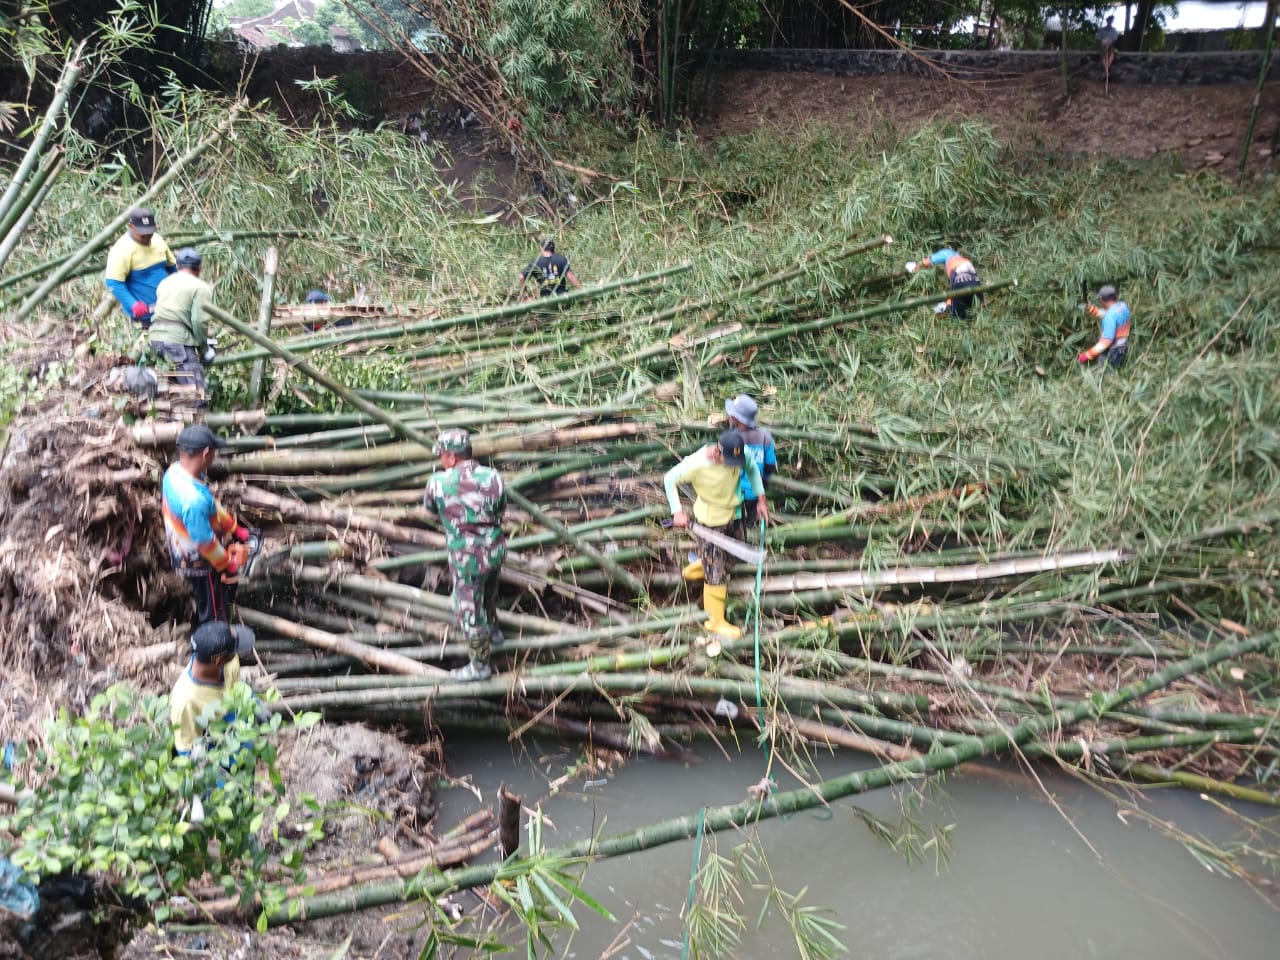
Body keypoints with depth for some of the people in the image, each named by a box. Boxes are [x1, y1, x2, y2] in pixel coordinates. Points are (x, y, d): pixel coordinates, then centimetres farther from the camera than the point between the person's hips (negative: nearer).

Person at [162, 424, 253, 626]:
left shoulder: (174, 471, -12)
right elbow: (205, 542, -28)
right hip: (200, 562, -9)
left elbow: (213, 505, 2)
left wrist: (235, 529, 11)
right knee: (215, 615, 15)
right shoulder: (194, 498, -42)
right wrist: (228, 564, -11)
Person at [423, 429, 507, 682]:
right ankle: (493, 630, 54)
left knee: (469, 610, 10)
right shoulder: (493, 476, -7)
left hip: (468, 558, -5)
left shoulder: (439, 481, -16)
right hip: (495, 550, 5)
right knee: (488, 592, 32)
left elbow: (430, 508, 6)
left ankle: (479, 666, 23)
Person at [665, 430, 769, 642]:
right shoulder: (697, 463, -32)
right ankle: (715, 621, 15)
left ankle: (696, 570, 58)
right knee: (716, 571, 1)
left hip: (728, 514, 6)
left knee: (720, 556, 27)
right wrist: (677, 511, -22)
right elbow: (669, 479, -17)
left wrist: (760, 498, 0)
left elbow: (752, 468, 4)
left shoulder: (740, 454, -19)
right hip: (709, 520, -6)